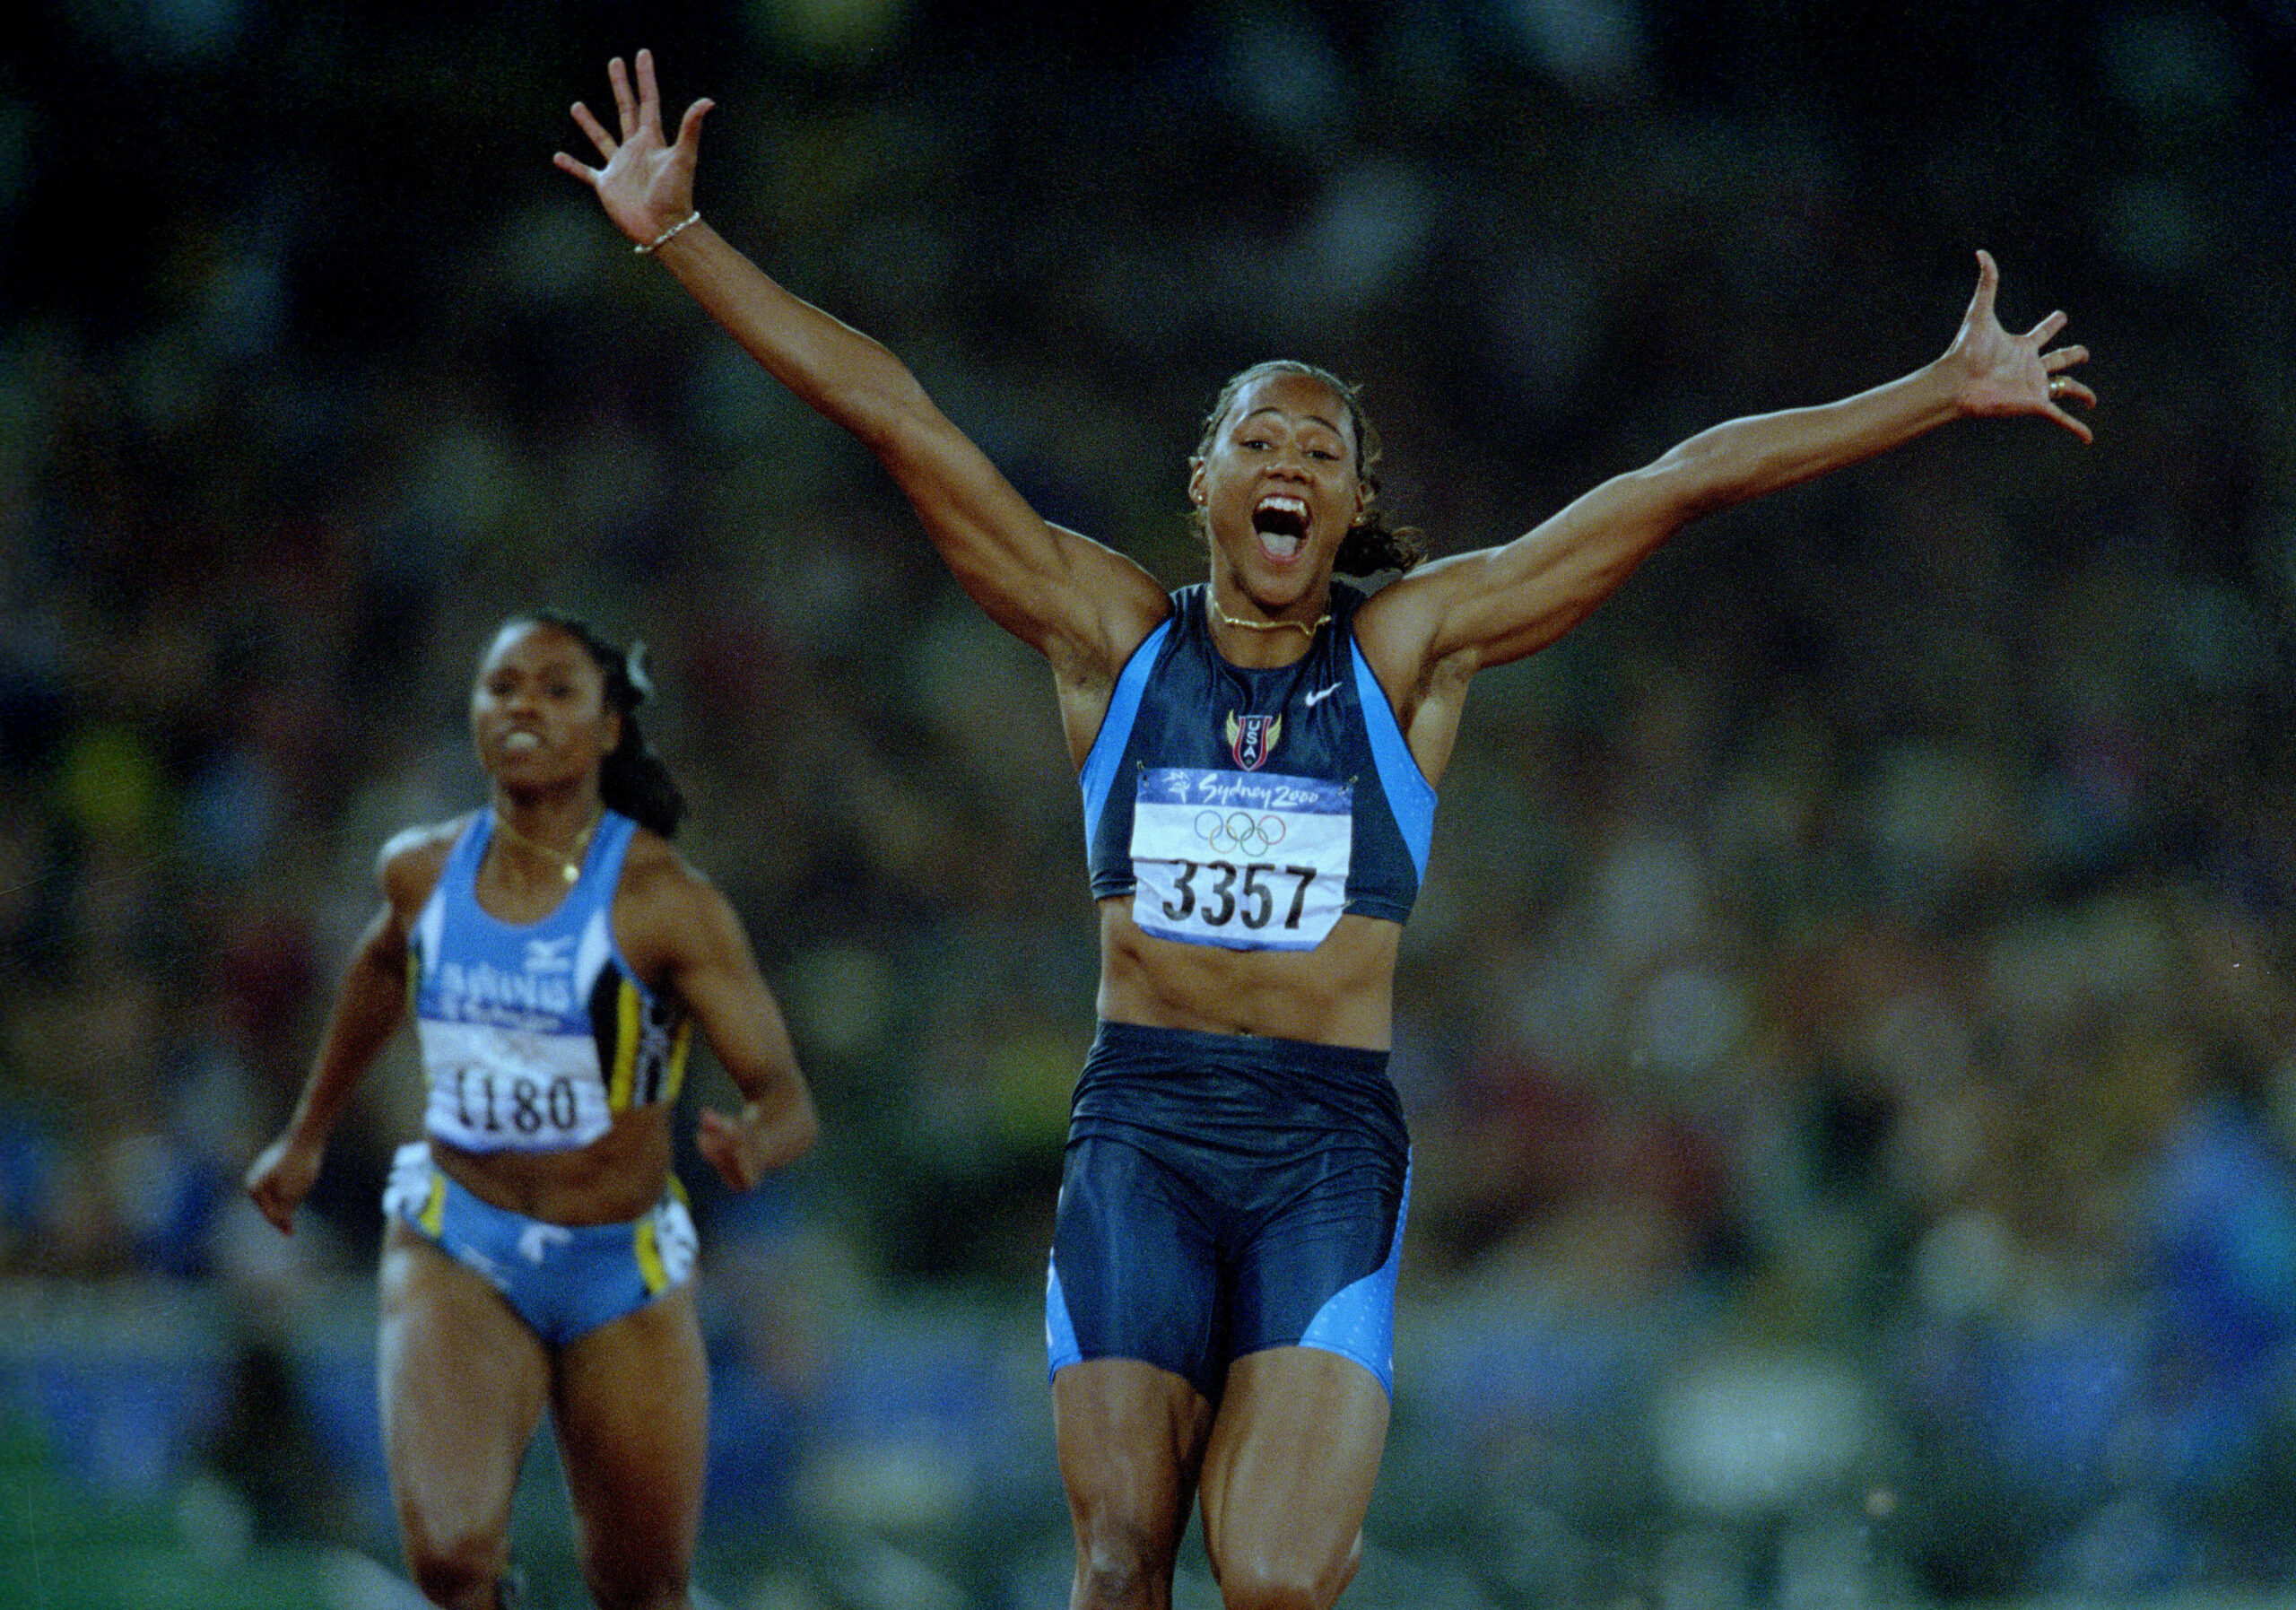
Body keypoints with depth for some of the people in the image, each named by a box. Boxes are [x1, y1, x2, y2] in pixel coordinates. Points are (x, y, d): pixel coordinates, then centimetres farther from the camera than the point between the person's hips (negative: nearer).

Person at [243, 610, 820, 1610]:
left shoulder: (665, 901, -15)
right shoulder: (424, 870, -3)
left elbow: (788, 1102, -16)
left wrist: (753, 1146, -39)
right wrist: (307, 1132, 30)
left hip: (623, 1274, -1)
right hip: (457, 1255, 1)